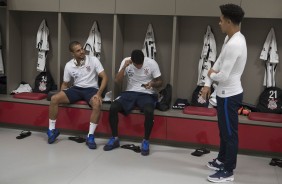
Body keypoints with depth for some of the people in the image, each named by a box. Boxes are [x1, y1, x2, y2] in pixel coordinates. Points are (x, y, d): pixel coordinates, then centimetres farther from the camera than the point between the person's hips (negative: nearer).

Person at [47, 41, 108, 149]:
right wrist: (63, 95, -9)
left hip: (91, 89, -3)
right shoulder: (69, 65, 1)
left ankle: (90, 136, -27)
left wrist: (99, 93, -25)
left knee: (97, 104, -38)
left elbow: (104, 77, -12)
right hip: (76, 89, 3)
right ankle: (52, 130, -2)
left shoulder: (93, 60, -8)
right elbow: (65, 84, 12)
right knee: (54, 99, -18)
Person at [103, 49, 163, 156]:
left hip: (146, 94, -2)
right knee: (113, 107, -23)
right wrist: (124, 67, -19)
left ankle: (146, 141, -15)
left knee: (149, 111, -35)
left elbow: (160, 82, 0)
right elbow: (117, 81, -6)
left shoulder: (151, 63, -7)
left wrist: (153, 84, -23)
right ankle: (115, 138, -5)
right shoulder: (126, 61, -2)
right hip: (130, 92, 3)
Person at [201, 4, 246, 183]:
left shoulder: (234, 45, -27)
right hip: (226, 93, 10)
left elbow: (223, 76, -27)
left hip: (229, 95, -10)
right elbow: (218, 63, 11)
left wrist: (211, 74, -5)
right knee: (223, 129, 23)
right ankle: (223, 160, 40)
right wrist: (208, 84, 5)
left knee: (230, 133, 3)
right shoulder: (232, 38, 5)